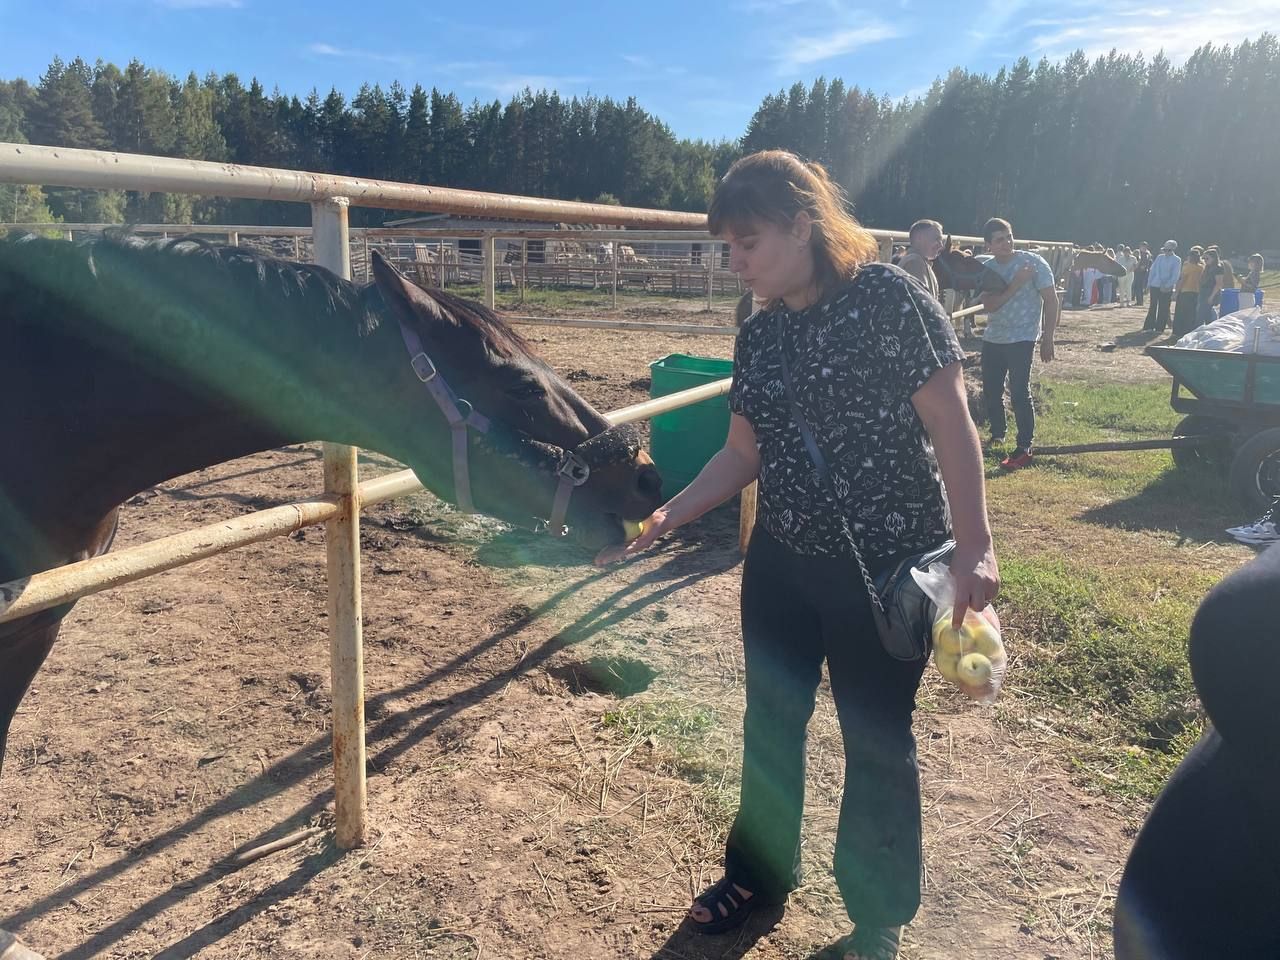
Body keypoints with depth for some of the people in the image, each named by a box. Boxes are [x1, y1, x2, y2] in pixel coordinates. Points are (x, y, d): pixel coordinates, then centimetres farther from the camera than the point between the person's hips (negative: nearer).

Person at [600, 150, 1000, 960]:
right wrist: (664, 518, -3)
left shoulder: (887, 298, -14)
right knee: (770, 727, 18)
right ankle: (759, 871, 44)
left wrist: (974, 547, -18)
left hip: (888, 567, -5)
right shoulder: (760, 334, 4)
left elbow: (949, 424, -14)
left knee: (877, 743, 11)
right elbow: (744, 454, 7)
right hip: (782, 564, 6)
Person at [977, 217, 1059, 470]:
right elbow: (989, 305, -11)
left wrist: (1047, 338, -11)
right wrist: (1016, 283, -22)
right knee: (990, 391, 13)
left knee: (1019, 393, -10)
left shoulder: (1033, 262, -8)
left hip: (1022, 339, -5)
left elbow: (1051, 300, -8)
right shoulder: (987, 268, 3)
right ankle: (997, 436, 34)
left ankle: (1024, 449, -4)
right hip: (992, 339, 5)